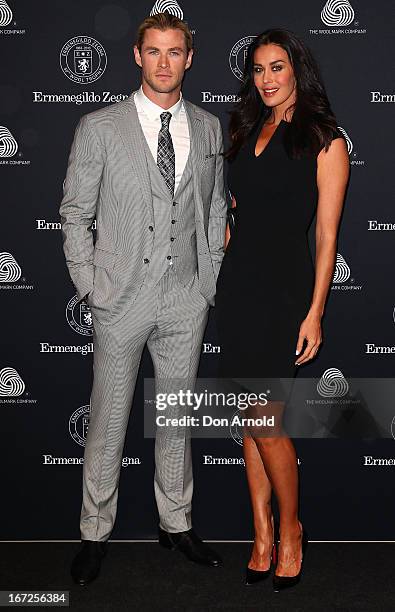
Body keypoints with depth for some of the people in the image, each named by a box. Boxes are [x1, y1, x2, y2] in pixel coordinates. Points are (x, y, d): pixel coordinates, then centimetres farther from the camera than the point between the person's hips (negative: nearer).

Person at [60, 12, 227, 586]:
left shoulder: (209, 128, 7)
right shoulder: (99, 127, -4)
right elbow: (75, 214, -1)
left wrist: (209, 281, 7)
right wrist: (89, 286, -5)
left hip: (187, 301, 3)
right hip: (121, 300, -3)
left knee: (177, 417, 15)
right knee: (107, 421, 7)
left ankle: (177, 523, 32)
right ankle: (96, 533, 25)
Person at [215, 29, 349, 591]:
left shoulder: (325, 142, -2)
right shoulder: (248, 131, 15)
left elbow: (327, 235, -7)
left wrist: (314, 312, -12)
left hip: (283, 289, -5)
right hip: (237, 282, 6)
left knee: (265, 420, -5)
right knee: (252, 418, 8)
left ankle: (291, 530, 18)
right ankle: (262, 535, 20)